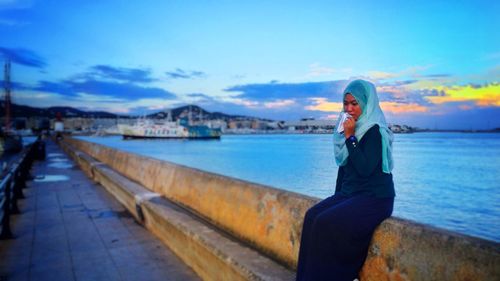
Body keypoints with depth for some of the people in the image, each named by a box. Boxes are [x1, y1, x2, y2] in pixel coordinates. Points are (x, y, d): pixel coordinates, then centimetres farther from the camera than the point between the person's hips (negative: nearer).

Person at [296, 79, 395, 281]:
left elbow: (365, 168, -23)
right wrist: (337, 196, 12)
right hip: (349, 194, 7)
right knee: (312, 216, -15)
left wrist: (350, 137, -21)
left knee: (326, 223, -24)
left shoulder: (375, 131, -12)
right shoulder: (352, 128, 10)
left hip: (375, 198, -7)